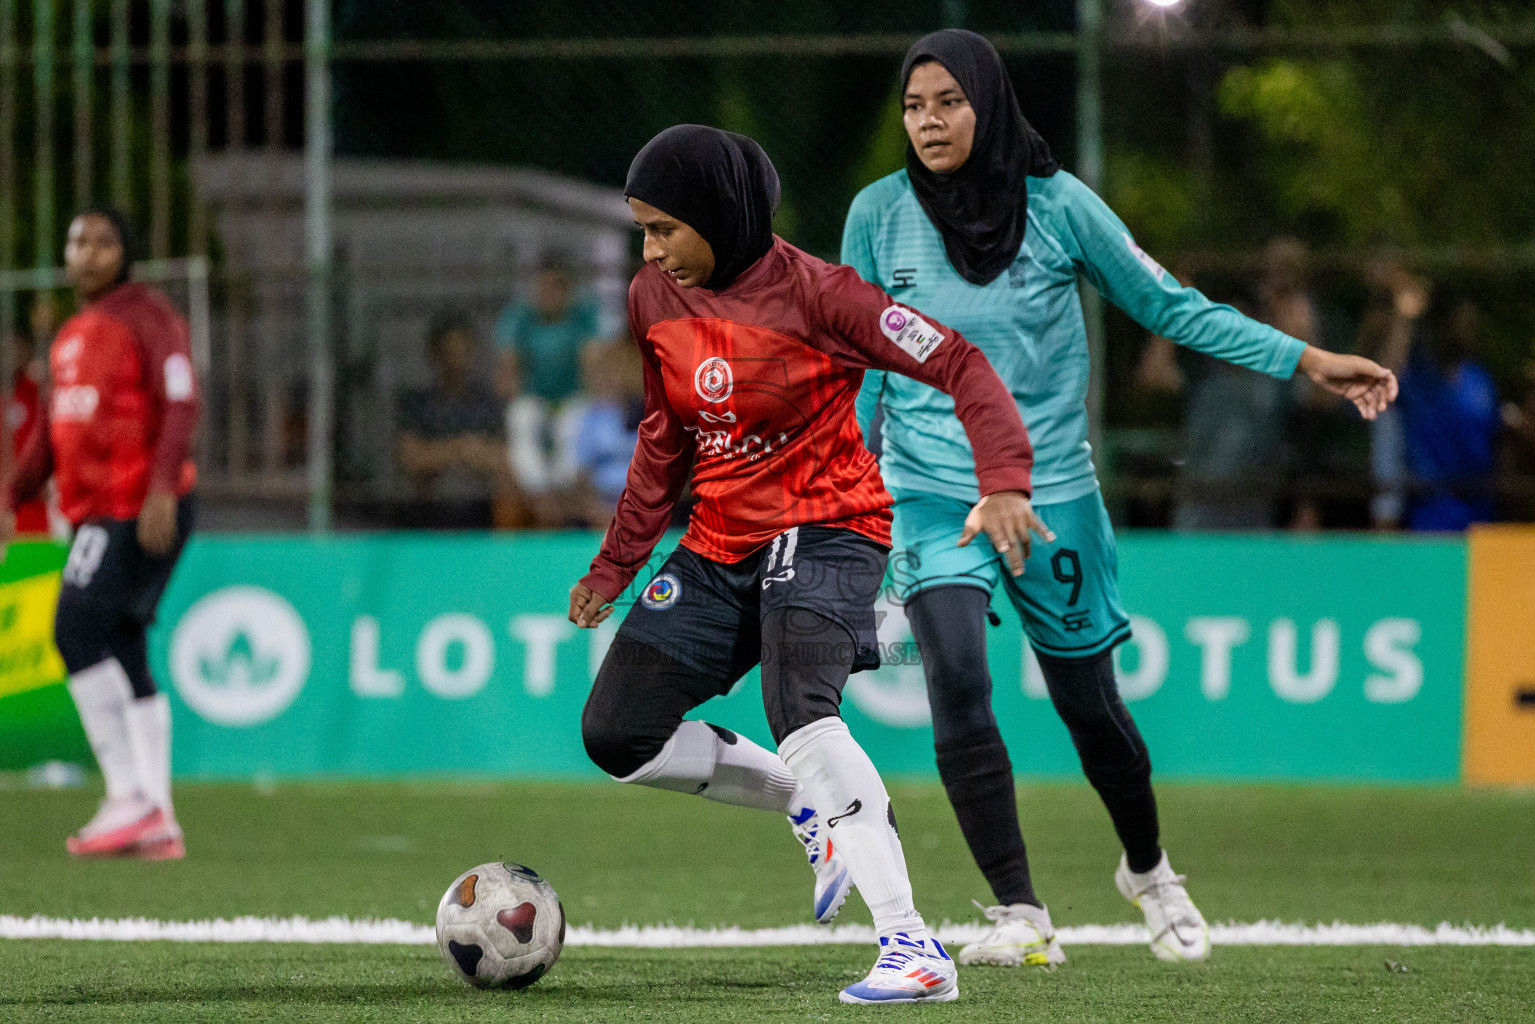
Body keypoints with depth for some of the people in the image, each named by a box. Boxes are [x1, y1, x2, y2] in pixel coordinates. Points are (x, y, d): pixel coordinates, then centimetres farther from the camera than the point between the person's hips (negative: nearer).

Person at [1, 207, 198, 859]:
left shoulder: (147, 316, -5)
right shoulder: (71, 336, 20)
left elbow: (181, 404, -16)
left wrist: (161, 488, -27)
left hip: (146, 510, -9)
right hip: (97, 512, 9)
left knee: (78, 630, -16)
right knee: (122, 657, 4)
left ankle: (130, 793, -15)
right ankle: (158, 823, 4)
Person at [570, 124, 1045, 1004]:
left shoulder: (813, 293, -17)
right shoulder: (655, 301, 3)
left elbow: (960, 365, -18)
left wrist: (1003, 483, -32)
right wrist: (617, 563, 20)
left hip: (826, 530, -7)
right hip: (721, 542, 7)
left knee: (800, 709, -33)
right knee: (616, 734, -2)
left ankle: (914, 948, -37)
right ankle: (812, 806, 19)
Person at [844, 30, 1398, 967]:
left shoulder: (1057, 204, -7)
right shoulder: (879, 215, -4)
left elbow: (1171, 306, 1)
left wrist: (1308, 360, -4)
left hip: (1052, 491, 0)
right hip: (933, 492, 0)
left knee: (1089, 703, 8)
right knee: (958, 680, -22)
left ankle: (1148, 870, 38)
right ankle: (1021, 917, -17)